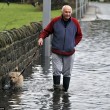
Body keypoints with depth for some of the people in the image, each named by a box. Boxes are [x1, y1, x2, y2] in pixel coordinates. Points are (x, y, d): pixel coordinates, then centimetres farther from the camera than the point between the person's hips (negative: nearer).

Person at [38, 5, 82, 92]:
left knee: (67, 73, 7)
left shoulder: (75, 23, 1)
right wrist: (41, 38, -14)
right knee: (57, 71, -11)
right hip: (56, 52, -2)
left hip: (69, 53, 2)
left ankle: (65, 91, 18)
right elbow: (46, 31, 5)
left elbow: (79, 35, 14)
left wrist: (74, 44, 2)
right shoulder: (55, 21, -4)